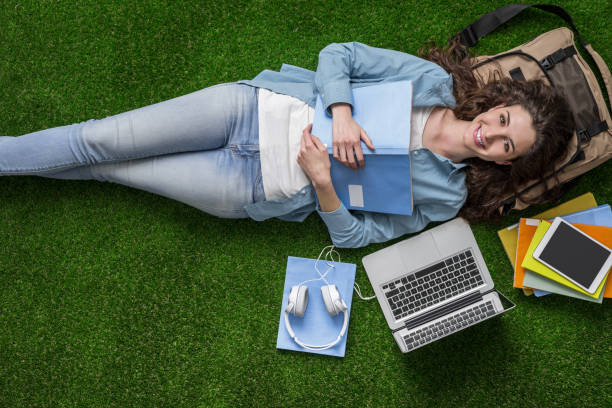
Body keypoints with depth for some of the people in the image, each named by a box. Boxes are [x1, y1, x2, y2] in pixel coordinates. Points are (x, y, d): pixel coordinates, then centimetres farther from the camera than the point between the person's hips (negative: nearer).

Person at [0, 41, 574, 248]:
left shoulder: (444, 196, -3)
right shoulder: (434, 80, -1)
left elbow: (354, 234, -4)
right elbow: (337, 55, -1)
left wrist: (322, 181, -21)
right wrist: (341, 114, -19)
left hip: (256, 190, -1)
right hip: (257, 108, 1)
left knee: (103, 166, -1)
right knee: (99, 139, -5)